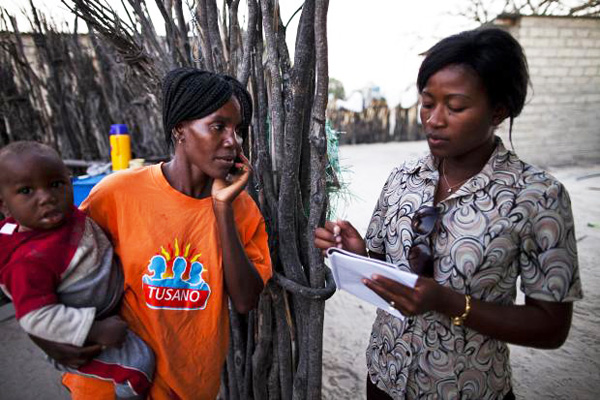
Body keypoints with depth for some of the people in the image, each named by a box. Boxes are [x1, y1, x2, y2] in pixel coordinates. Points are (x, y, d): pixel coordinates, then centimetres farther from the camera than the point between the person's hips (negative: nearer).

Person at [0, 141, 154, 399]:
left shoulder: (64, 213, -12)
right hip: (78, 335, -8)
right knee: (139, 362, -15)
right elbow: (36, 317, -32)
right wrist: (95, 330, -32)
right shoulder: (31, 260, -34)